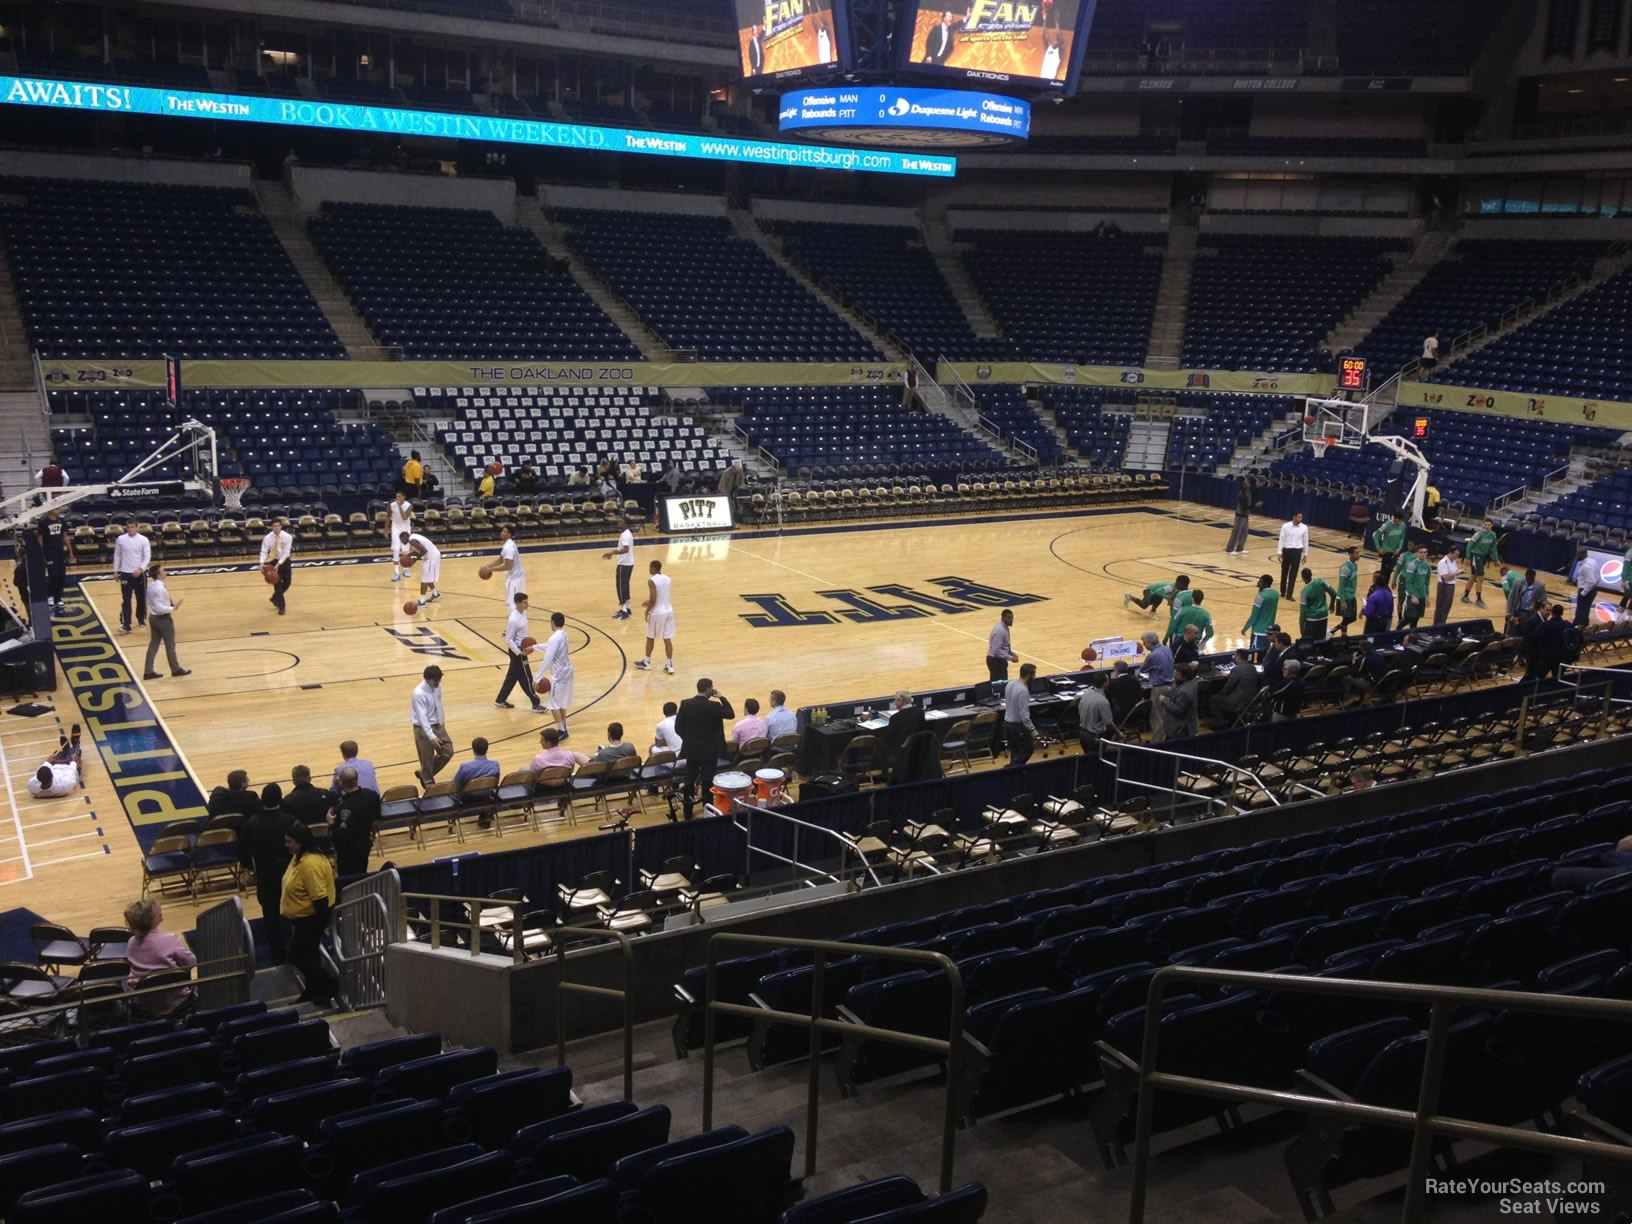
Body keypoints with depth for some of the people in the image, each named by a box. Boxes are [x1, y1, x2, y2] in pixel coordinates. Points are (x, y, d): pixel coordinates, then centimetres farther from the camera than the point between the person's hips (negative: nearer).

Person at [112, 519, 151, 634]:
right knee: (126, 600, -3)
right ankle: (126, 625, -5)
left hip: (140, 573, 0)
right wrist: (115, 571, 8)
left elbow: (147, 557, -7)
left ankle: (141, 619, 32)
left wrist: (140, 569, -20)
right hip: (125, 573, 0)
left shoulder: (143, 540, -7)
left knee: (141, 598, 12)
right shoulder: (120, 539, -2)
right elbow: (117, 556, 8)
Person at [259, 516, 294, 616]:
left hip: (285, 561, 1)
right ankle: (281, 606, 5)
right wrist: (262, 562, -33)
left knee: (287, 582, 6)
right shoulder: (267, 538, -14)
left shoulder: (287, 537, -15)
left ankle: (275, 598, 32)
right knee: (277, 583, -5)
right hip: (273, 561, -1)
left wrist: (279, 564, -29)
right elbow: (264, 551, -15)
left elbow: (286, 552, -19)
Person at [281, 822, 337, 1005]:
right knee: (307, 954, 18)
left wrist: (324, 924, -25)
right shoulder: (299, 857, 3)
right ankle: (314, 990, 31)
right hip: (302, 917, 10)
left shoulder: (310, 864, -30)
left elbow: (319, 897, -29)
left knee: (298, 956, -1)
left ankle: (328, 986, 10)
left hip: (311, 918, -10)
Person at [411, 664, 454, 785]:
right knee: (427, 759, 3)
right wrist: (432, 737, -31)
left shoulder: (437, 686, -5)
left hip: (438, 725, 7)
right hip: (423, 728, -7)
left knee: (448, 752, 9)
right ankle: (428, 782, 26)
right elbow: (422, 717, -28)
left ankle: (423, 773, 28)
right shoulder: (419, 693, -26)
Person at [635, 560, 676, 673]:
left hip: (657, 613, -6)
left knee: (650, 638, 13)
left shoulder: (652, 581, -18)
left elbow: (653, 600, -21)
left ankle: (647, 662, 25)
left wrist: (647, 611, -7)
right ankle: (669, 665, 7)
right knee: (667, 639, 8)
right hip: (668, 611, 6)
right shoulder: (667, 578, 6)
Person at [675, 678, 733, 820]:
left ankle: (688, 814, 19)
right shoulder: (713, 706, -17)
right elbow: (731, 714, -4)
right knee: (708, 782, 6)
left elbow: (678, 727, -2)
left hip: (691, 749, 3)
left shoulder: (685, 704, -6)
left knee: (689, 781, 12)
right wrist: (722, 697, 0)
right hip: (709, 749, -3)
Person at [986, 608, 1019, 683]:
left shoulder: (1004, 627, 7)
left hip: (999, 660, 10)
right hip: (996, 661, -10)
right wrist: (1010, 658, -24)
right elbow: (996, 650, -28)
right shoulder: (1000, 630, -24)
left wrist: (1011, 653, 8)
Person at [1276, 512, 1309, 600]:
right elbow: (1282, 539, -3)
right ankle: (1283, 591, 27)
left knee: (1293, 573, -1)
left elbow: (1305, 541, 7)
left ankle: (1289, 594, 3)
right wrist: (1279, 552, -7)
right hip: (1287, 550, -1)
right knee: (1284, 571, 11)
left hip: (1297, 551, 1)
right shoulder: (1285, 526, -6)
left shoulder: (1304, 528, -1)